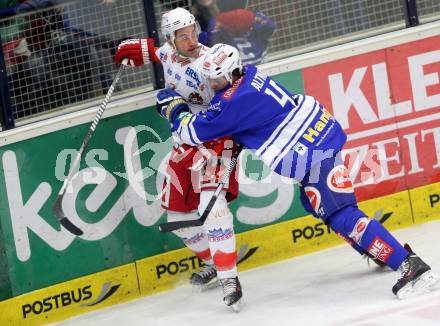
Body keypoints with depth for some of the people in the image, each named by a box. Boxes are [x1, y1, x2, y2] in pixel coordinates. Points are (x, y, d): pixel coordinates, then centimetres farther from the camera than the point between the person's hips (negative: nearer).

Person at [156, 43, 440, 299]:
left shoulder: (233, 101, -18)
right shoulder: (247, 72, 8)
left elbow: (193, 131, -8)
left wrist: (174, 108, 8)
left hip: (312, 153, -10)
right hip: (321, 131, 10)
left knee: (340, 214, -15)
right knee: (315, 203, 26)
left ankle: (411, 265, -23)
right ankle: (379, 249, 33)